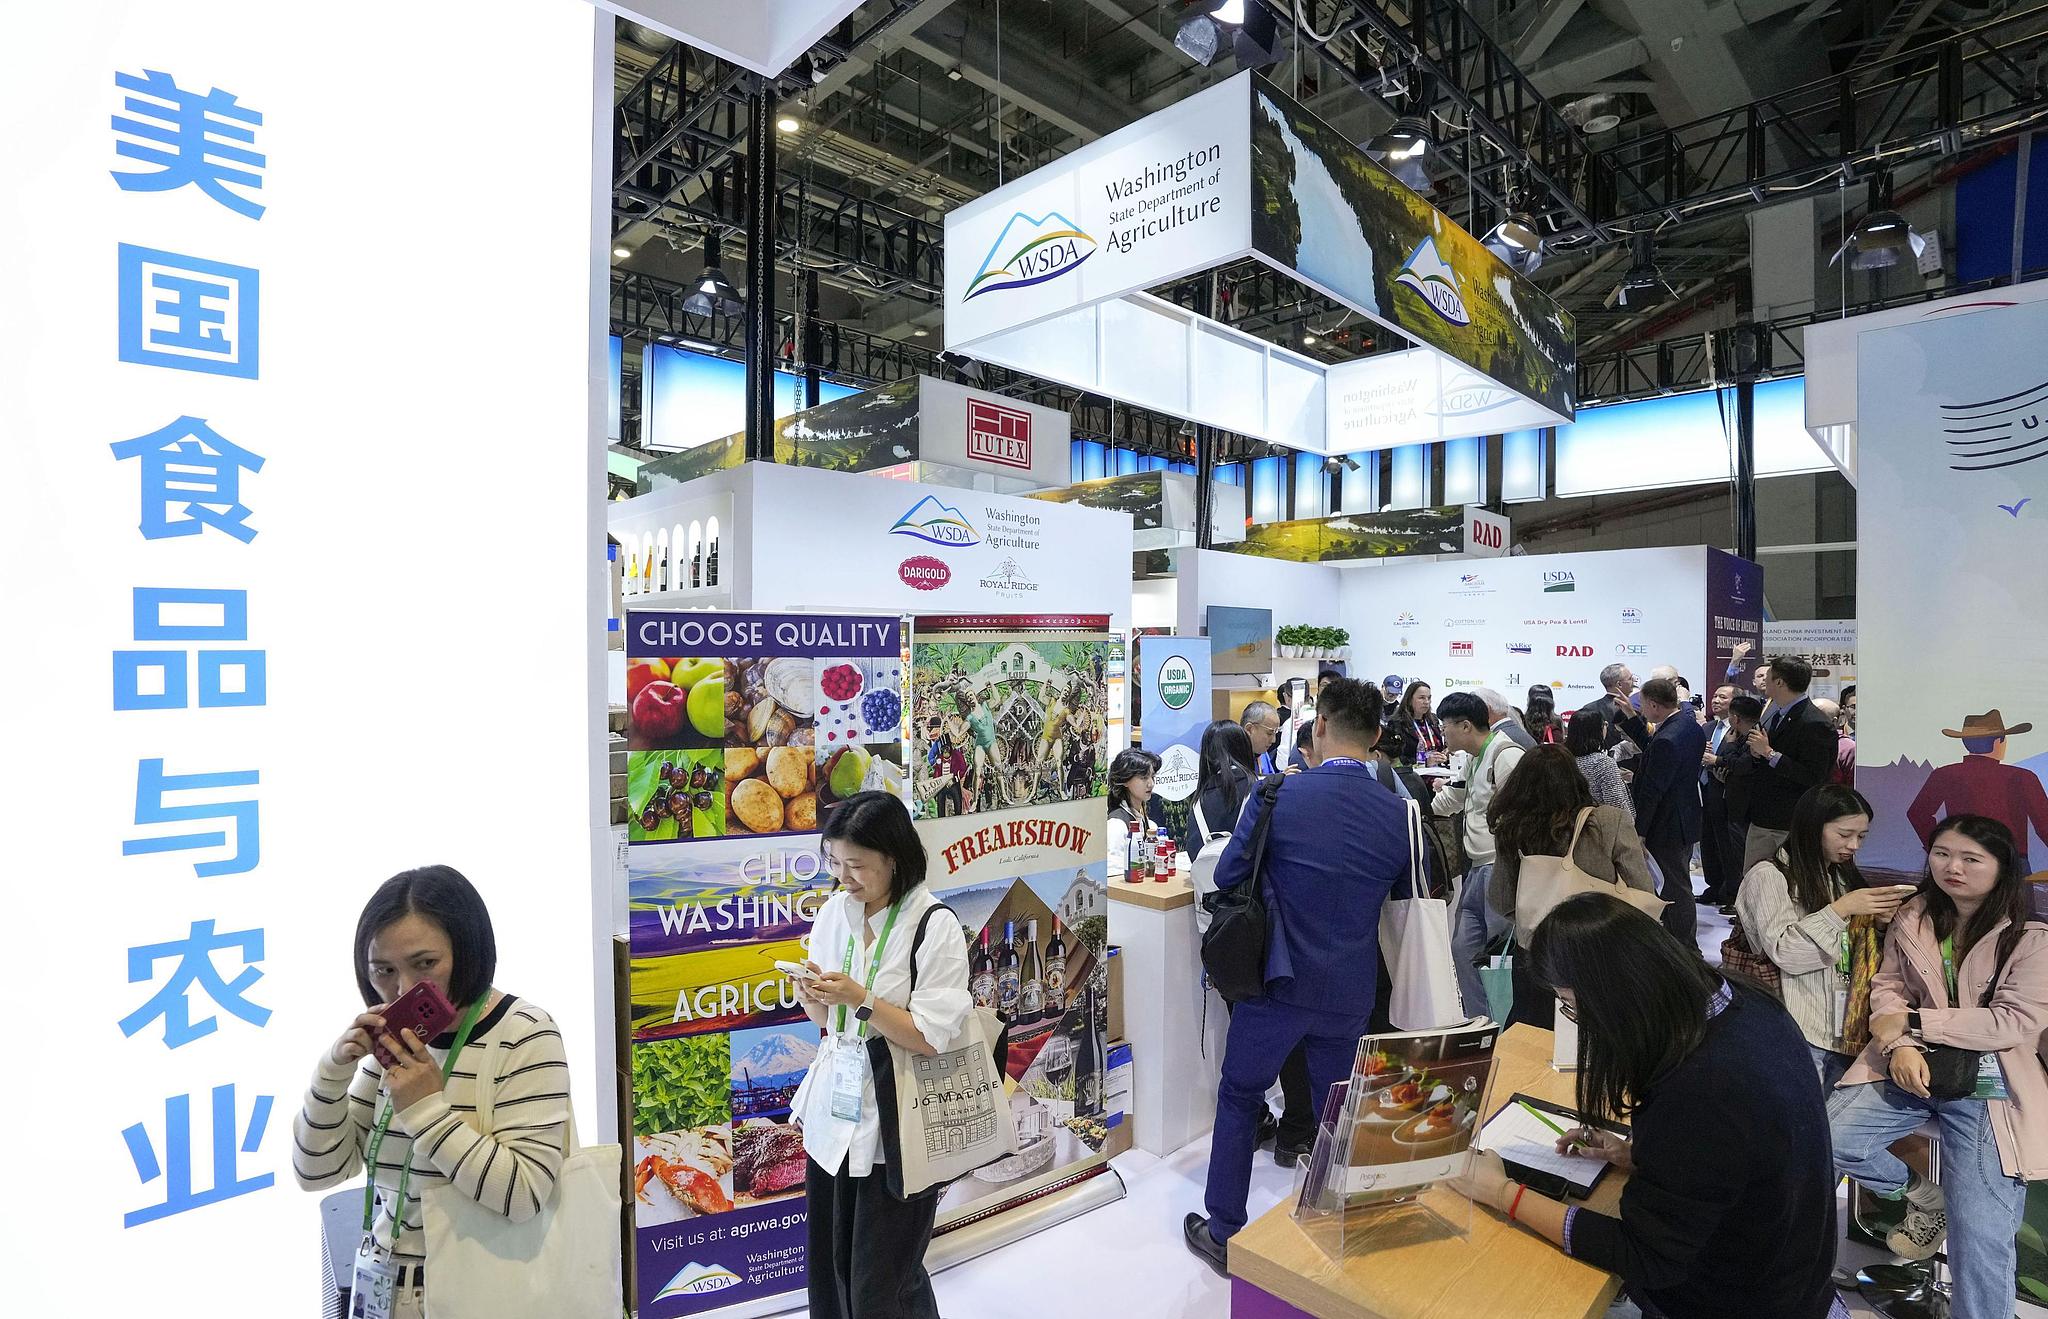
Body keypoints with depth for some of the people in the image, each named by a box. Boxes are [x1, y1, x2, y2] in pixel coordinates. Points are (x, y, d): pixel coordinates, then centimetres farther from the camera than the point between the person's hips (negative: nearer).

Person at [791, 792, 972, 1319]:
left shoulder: (936, 926, -17)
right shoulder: (834, 912, 1)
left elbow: (930, 1038, -17)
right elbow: (823, 1019, 10)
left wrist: (858, 998, -24)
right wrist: (813, 995, -11)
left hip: (895, 1124, -5)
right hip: (834, 1113, 6)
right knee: (828, 1270, 17)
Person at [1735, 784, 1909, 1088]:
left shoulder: (1844, 877, 14)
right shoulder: (1769, 876, -9)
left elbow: (1863, 959, 18)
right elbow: (1785, 954, -18)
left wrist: (1879, 922, -2)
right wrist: (1840, 909, -20)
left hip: (1845, 1033, 7)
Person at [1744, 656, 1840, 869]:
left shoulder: (1815, 724, -16)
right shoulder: (1774, 715, 12)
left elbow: (1813, 778, -22)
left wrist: (1769, 752, -21)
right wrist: (1757, 753, 0)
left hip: (1792, 823, -8)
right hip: (1761, 819, 8)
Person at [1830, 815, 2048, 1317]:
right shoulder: (1912, 917, 5)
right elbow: (1887, 986, 5)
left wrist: (1914, 1021, -15)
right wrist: (1900, 1045, -13)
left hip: (1985, 1087, -3)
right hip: (1909, 1067, 4)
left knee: (1980, 1244, -3)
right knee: (1827, 1136, -13)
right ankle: (1922, 1198, 14)